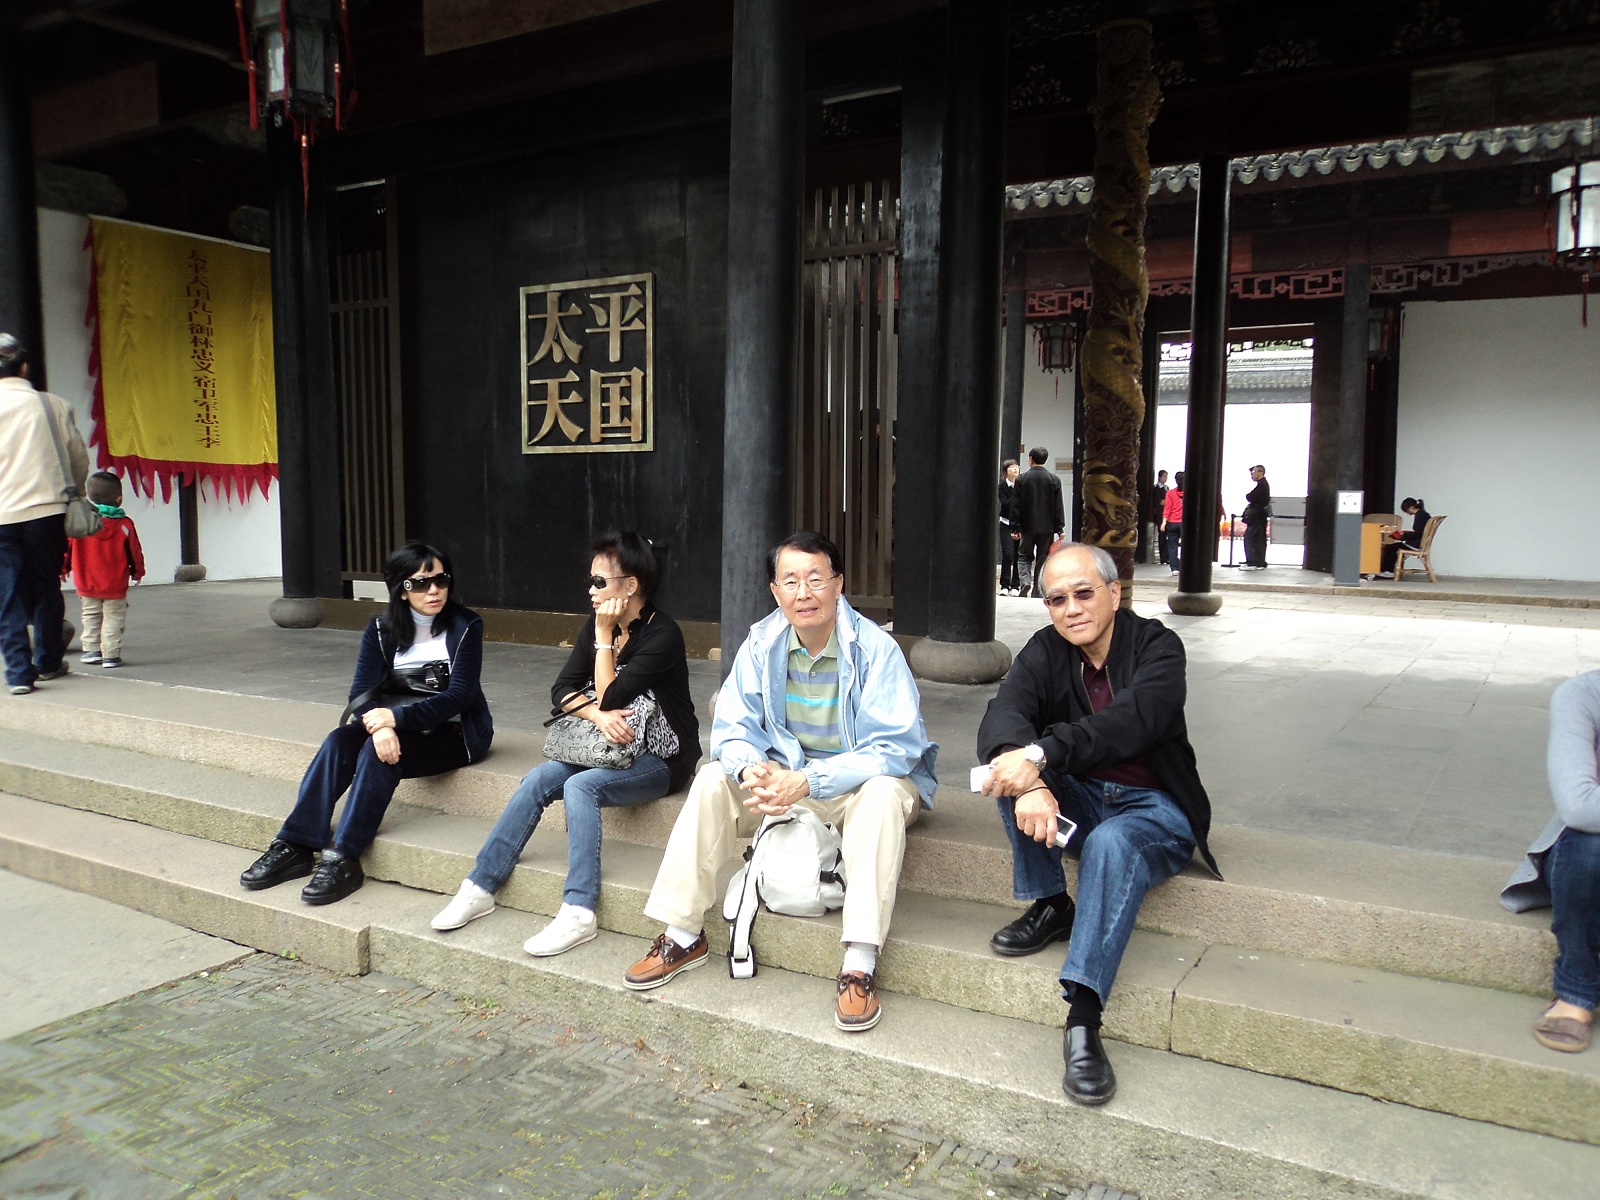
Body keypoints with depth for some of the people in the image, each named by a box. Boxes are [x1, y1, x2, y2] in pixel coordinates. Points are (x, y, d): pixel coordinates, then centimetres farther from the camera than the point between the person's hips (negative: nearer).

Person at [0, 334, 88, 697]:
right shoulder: (53, 404, 0)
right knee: (46, 589, 15)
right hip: (47, 511, 1)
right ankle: (49, 661, 24)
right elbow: (78, 457, 7)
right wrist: (73, 493, 25)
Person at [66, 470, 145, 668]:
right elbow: (135, 552, -1)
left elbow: (67, 547, 3)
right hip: (115, 585, -2)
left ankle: (92, 650, 17)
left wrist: (64, 568, 19)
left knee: (91, 617, 17)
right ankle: (110, 654, 0)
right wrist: (137, 571, 14)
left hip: (87, 584, 2)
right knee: (113, 618, 3)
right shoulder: (125, 525, -9)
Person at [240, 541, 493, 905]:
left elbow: (458, 696, -16)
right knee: (338, 742, -23)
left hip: (455, 732, -4)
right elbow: (361, 693, -7)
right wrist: (379, 725, -29)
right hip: (398, 726, 4)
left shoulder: (466, 626, -8)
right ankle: (295, 846, -21)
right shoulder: (382, 629, 2)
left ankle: (343, 859, -30)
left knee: (378, 754, -30)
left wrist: (395, 716, -26)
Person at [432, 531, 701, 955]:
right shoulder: (598, 626, 6)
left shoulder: (662, 634, -16)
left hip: (660, 759, -7)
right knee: (538, 779, -15)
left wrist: (605, 635, -15)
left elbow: (611, 698, -19)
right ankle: (480, 889, -9)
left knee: (580, 786, -29)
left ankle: (579, 913, -30)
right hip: (610, 749, 7)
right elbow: (562, 689, -1)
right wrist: (599, 716, -19)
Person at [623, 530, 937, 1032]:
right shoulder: (761, 645, -7)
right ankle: (683, 936, -6)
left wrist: (809, 782, -35)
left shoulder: (876, 649, -21)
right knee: (713, 780, -15)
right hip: (785, 773, 5)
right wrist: (751, 770, -30)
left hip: (859, 782, -4)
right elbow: (732, 729, -5)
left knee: (884, 792, -36)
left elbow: (893, 749, -26)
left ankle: (860, 965, -36)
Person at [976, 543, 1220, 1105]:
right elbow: (1002, 717, -21)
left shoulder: (1157, 646, -11)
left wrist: (1042, 753, -44)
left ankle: (1083, 1017, -38)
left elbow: (1132, 720, -33)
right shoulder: (1047, 651, -1)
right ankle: (1050, 908, -14)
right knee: (1010, 757, -21)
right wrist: (1031, 783, -42)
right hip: (1077, 801, 4)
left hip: (1154, 809, -4)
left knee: (1112, 845, -36)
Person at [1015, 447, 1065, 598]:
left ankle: (1026, 580, -13)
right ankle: (1038, 590, 8)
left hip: (1027, 525, -1)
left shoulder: (1021, 479, -3)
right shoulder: (1054, 479, 0)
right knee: (1043, 559, 8)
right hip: (1047, 527, 1)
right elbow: (1059, 506, 0)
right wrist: (1060, 527, 4)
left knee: (1024, 556, 11)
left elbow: (1016, 506, -2)